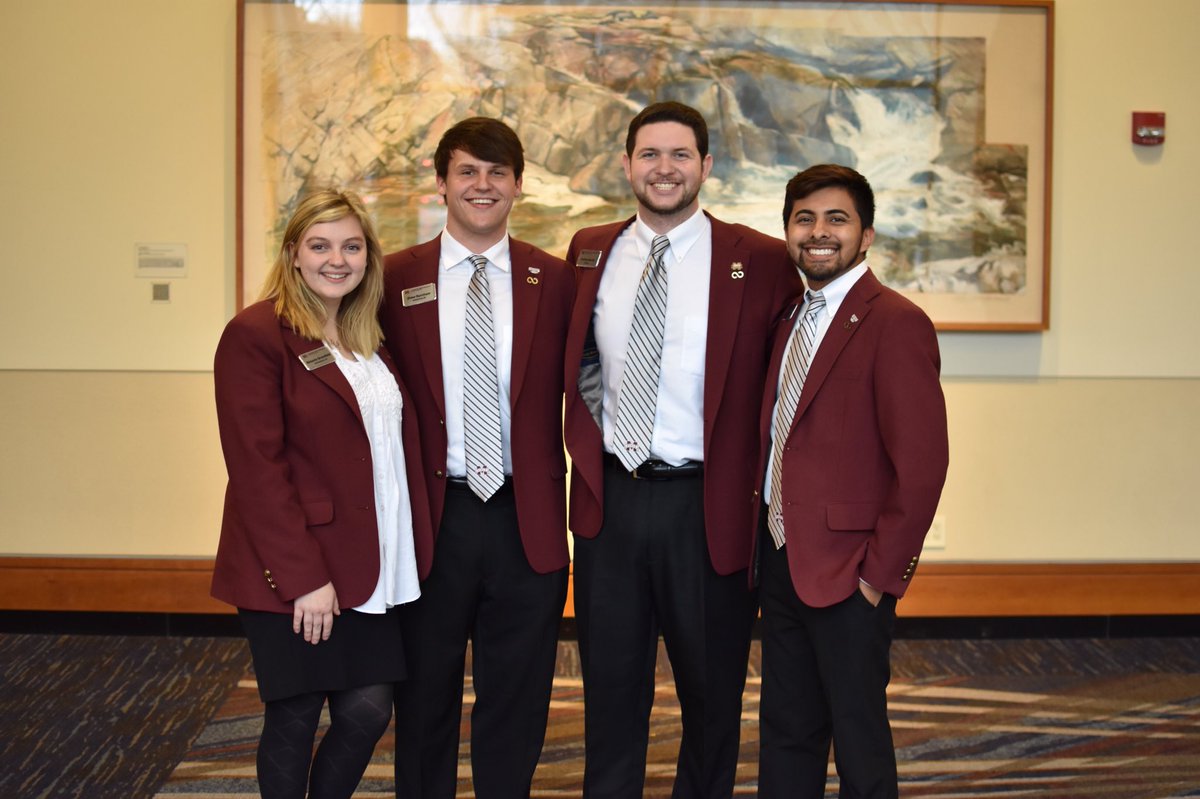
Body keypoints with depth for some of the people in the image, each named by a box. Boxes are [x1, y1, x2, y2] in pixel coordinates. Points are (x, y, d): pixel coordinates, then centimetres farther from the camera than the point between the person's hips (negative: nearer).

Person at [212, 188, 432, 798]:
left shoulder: (369, 339, 13)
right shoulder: (255, 335, -11)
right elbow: (257, 469, -15)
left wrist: (410, 552, 5)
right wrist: (302, 577, -18)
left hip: (370, 567, 7)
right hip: (295, 574, -6)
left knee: (368, 710, 6)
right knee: (295, 719, 5)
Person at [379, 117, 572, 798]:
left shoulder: (556, 281, 2)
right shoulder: (397, 279, 1)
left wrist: (573, 502, -2)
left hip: (527, 520, 1)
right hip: (432, 515, 0)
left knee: (517, 705, 12)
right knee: (425, 698, 14)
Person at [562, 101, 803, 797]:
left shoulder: (762, 261, -6)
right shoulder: (590, 252, 6)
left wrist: (760, 477, -4)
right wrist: (589, 448, 7)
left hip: (708, 505, -2)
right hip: (609, 498, 3)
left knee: (713, 691, 13)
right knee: (612, 686, 14)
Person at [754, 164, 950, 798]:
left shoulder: (895, 323, -14)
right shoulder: (791, 319, 12)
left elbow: (921, 461, -18)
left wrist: (881, 573, -17)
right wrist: (763, 542, 8)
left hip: (848, 574, -8)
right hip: (782, 559, 8)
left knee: (858, 739, 5)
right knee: (784, 729, 17)